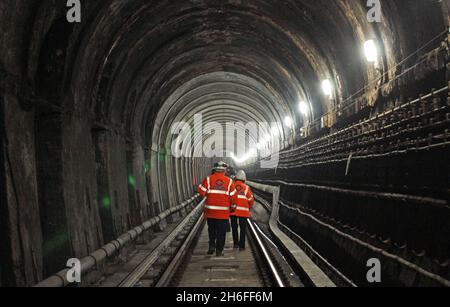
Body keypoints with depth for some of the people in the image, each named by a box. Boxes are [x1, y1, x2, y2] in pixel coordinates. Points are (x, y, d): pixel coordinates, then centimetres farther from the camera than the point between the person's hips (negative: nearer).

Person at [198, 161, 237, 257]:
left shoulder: (208, 179, -4)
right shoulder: (229, 181, -3)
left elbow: (202, 192, -6)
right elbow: (233, 197, -3)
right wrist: (232, 206, 14)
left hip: (210, 211, 1)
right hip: (224, 212, -1)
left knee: (211, 229, 22)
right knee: (221, 232, 8)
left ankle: (212, 245, 12)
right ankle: (219, 251, 11)